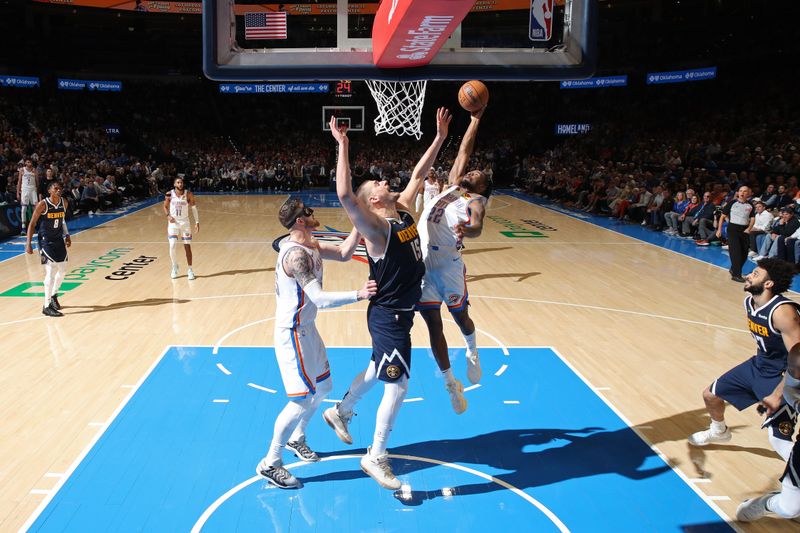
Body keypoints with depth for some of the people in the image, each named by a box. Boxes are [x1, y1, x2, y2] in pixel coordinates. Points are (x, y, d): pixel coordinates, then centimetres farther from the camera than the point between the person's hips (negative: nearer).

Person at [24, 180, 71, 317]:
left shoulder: (64, 202, 0)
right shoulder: (42, 205, -17)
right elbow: (32, 224, -13)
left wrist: (67, 236, 12)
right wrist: (28, 244, -17)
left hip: (59, 240, 7)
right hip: (46, 241, -7)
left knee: (62, 271, 13)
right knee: (51, 272, -11)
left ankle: (53, 295, 37)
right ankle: (47, 307, -4)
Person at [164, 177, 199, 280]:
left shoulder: (188, 194, -8)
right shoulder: (169, 194, -7)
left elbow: (194, 208, 1)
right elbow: (165, 206, 8)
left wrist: (197, 222, -4)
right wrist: (168, 216, -12)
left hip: (185, 222, 0)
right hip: (173, 222, 0)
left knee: (187, 246, 1)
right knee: (172, 246, -9)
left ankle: (190, 270, 9)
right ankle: (174, 266, 15)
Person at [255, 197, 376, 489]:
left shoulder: (310, 245, 4)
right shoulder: (296, 254, -27)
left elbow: (344, 254, 9)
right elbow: (319, 298, -33)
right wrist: (358, 295, -39)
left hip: (306, 328, 10)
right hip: (292, 333, -10)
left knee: (322, 388, 20)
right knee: (303, 399, -6)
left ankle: (296, 438, 41)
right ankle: (269, 464, 8)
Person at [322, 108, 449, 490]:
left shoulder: (402, 209, 3)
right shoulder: (375, 226, -21)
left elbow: (418, 174, 14)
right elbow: (344, 194, -37)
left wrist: (440, 137, 10)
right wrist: (343, 147, -34)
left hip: (402, 313, 9)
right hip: (388, 316, -9)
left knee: (379, 369, 25)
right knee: (398, 385, -2)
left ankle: (340, 412, 47)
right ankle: (376, 458, 14)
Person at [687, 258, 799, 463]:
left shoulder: (782, 311, -30)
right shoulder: (749, 302, -3)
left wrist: (777, 395, -26)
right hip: (758, 366, 9)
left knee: (779, 439, -18)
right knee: (710, 395, 18)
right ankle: (719, 432, 48)